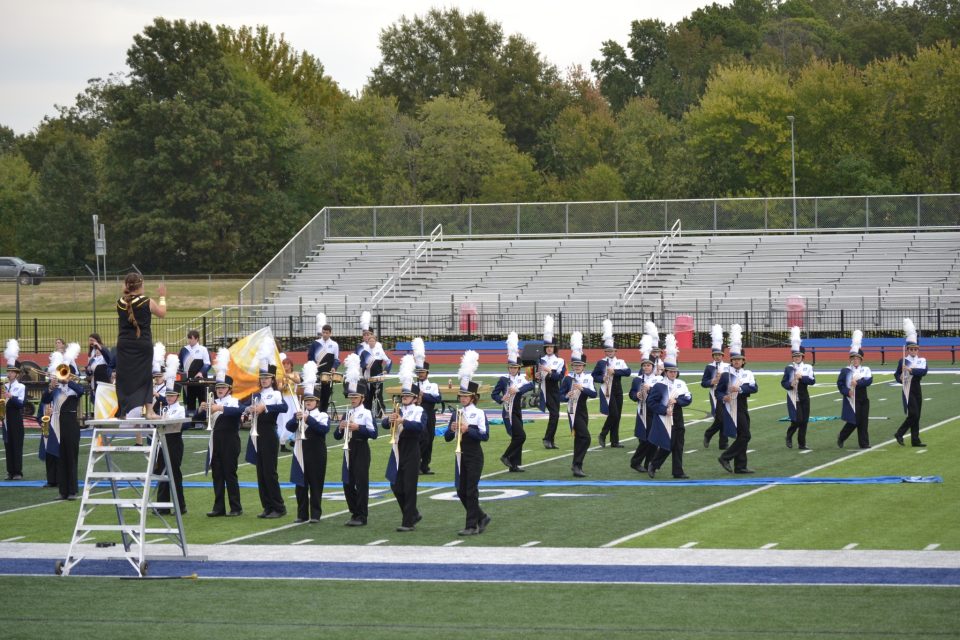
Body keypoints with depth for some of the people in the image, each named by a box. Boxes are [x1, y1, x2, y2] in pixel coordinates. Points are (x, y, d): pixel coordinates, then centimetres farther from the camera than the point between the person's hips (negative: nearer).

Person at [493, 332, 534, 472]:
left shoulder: (521, 379, 6)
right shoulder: (503, 380, -5)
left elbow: (530, 386, -14)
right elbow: (494, 394, -1)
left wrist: (517, 389, -27)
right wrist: (502, 399, -21)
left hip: (518, 412, 6)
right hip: (509, 412, -6)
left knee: (517, 438, 6)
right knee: (521, 436, -15)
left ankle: (514, 465, 11)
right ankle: (506, 456, -4)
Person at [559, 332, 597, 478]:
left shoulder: (588, 378, 5)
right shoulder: (568, 379, -4)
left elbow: (593, 394, -8)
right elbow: (561, 395, -3)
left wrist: (582, 388, -22)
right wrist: (567, 396, -23)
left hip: (583, 411, 5)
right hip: (573, 411, -5)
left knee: (579, 439, 12)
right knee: (585, 437, -17)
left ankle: (576, 465, 22)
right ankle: (577, 465, -14)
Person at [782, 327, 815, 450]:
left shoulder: (808, 368, 3)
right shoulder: (788, 368, 1)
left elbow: (812, 381, -7)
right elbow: (783, 383, 2)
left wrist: (802, 377, -20)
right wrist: (790, 384, -18)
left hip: (804, 398, 2)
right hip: (793, 398, -2)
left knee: (804, 421, 3)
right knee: (797, 420, -14)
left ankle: (802, 443, 12)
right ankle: (789, 436, 11)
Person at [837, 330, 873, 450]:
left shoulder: (866, 370, 6)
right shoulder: (845, 371, 0)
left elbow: (869, 381, -10)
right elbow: (840, 384, -2)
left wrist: (858, 382, -22)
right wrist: (847, 392, -16)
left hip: (863, 400, 3)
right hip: (851, 400, -3)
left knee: (863, 422, 2)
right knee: (852, 422, -5)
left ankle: (864, 443, 6)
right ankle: (841, 438, 16)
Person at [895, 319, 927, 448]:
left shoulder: (922, 361, 5)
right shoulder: (903, 361, 0)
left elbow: (924, 371, -15)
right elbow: (897, 374, 10)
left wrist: (911, 370, -24)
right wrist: (900, 378, -12)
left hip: (917, 390, 4)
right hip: (908, 390, -4)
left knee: (916, 416, 6)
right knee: (913, 414, -13)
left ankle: (915, 440, 11)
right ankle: (899, 434, 1)